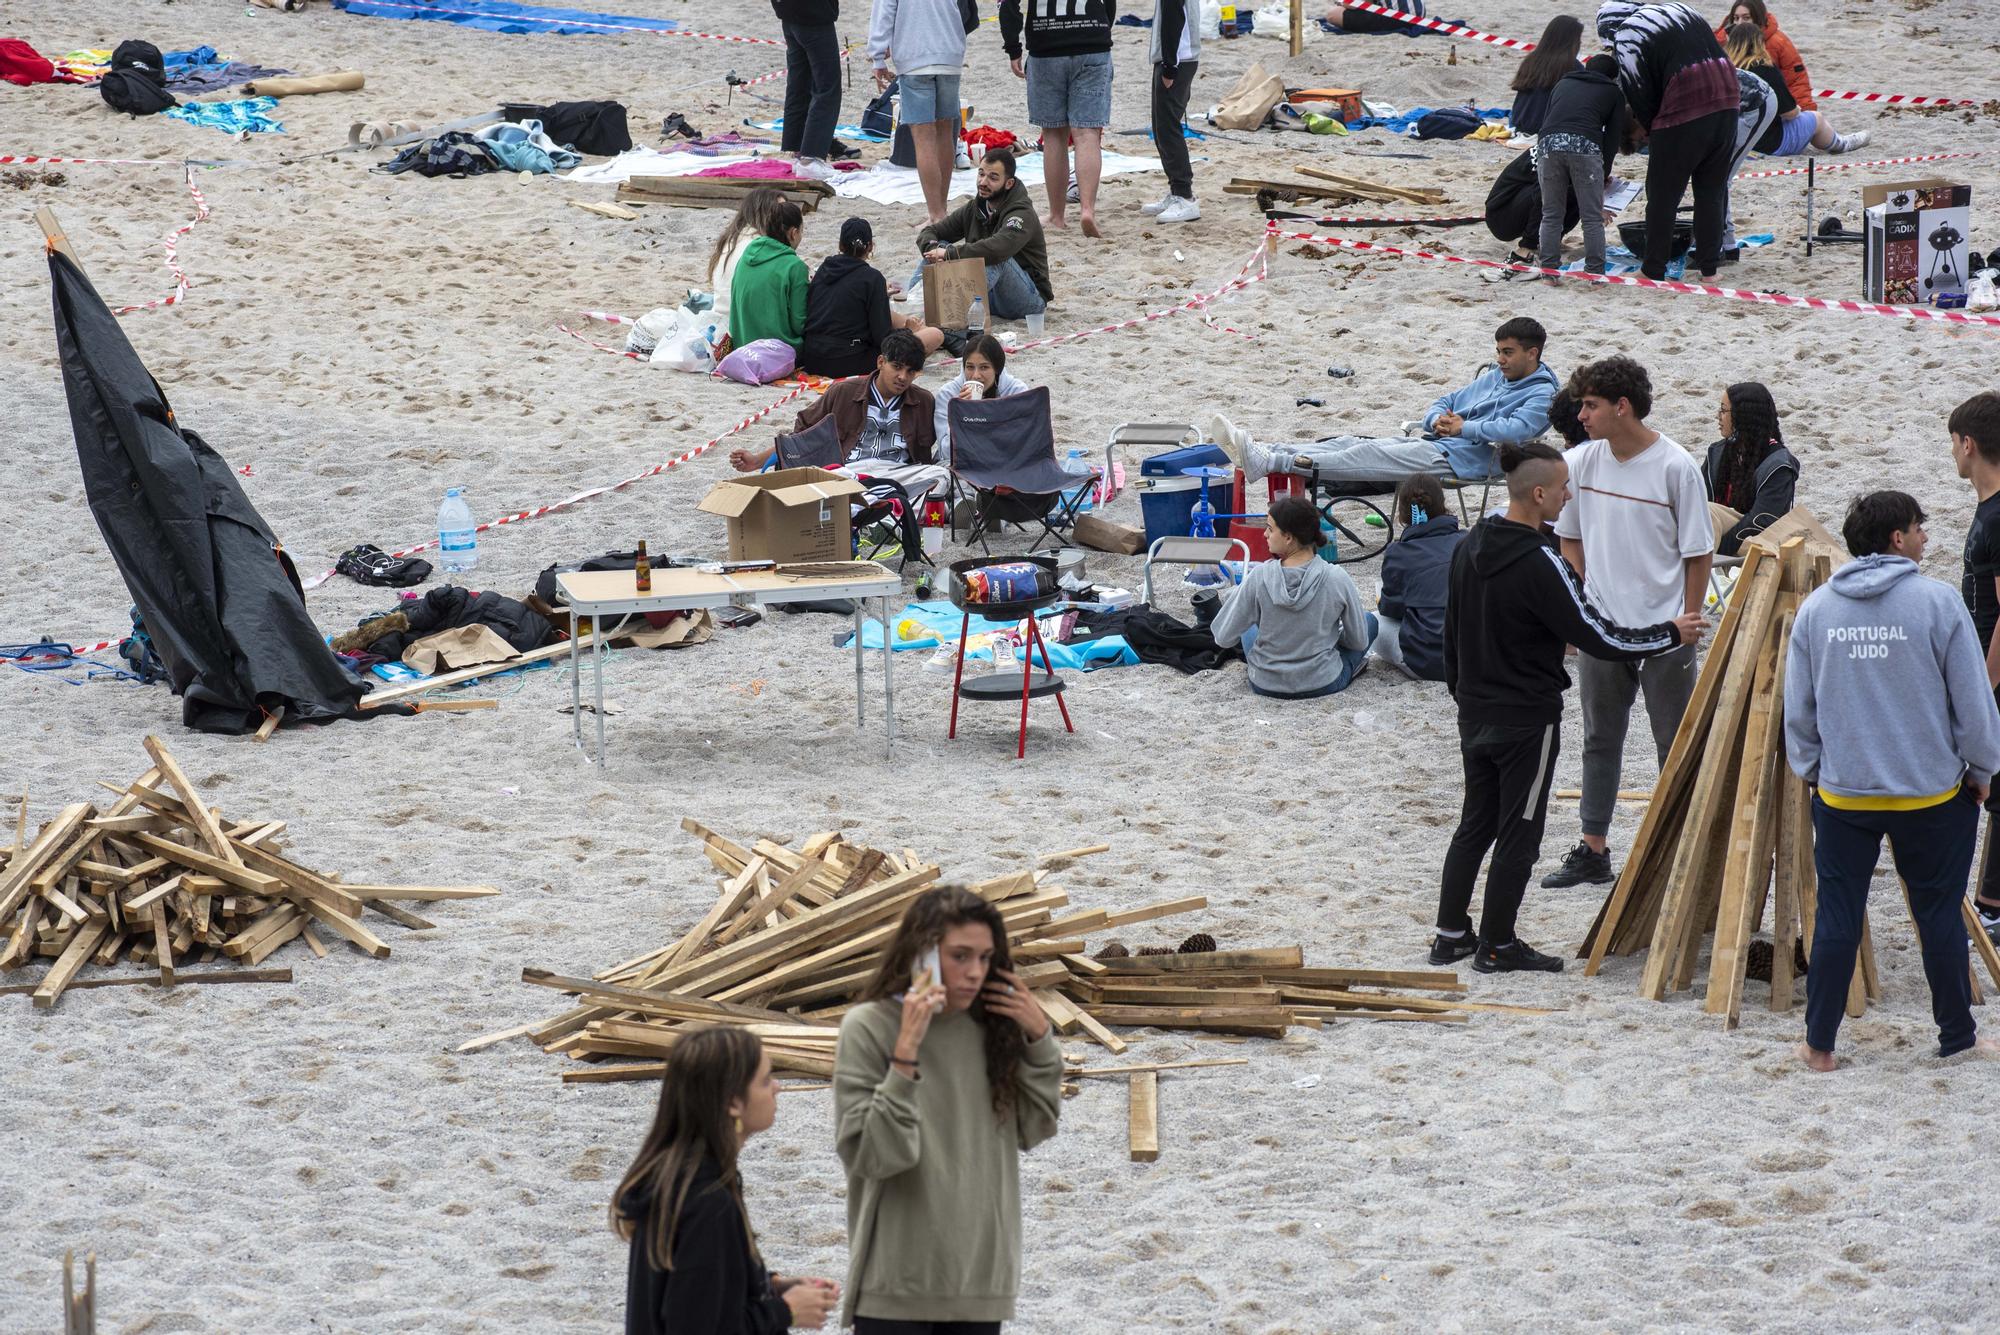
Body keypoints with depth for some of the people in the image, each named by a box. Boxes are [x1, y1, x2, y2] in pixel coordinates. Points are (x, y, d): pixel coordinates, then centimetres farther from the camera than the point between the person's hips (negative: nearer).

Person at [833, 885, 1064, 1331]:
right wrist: (905, 1052, -22)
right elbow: (870, 1157, -15)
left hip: (981, 1279, 4)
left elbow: (1035, 1131, 11)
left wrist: (1039, 1038, 1)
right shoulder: (868, 1027, -9)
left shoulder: (992, 1026, 4)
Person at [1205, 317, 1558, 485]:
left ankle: (1266, 462, -38)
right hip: (1434, 443, 9)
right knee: (1352, 444, -10)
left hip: (1463, 457, -9)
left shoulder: (1541, 394, 0)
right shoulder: (1494, 377, 29)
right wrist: (1438, 420, 5)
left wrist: (1464, 427, -12)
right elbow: (1445, 402, 29)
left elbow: (1517, 429, -20)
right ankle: (1259, 454, -23)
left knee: (1369, 456, -24)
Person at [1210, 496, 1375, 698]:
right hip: (1324, 684, -1)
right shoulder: (1337, 579, -19)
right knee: (1369, 620, 25)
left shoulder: (1259, 577, -20)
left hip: (1265, 685, 1)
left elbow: (1223, 637, -12)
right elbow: (1359, 642, -6)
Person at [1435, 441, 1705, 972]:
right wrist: (1670, 634, -8)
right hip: (1528, 720, -8)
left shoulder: (1469, 548, 3)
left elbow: (1452, 630, 14)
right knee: (1518, 833, 4)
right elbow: (1599, 638, -20)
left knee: (1474, 825, 17)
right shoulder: (1539, 564, -23)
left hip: (1475, 715, 8)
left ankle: (1450, 934, 21)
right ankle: (1497, 945, 10)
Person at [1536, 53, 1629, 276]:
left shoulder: (1563, 83, 32)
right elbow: (1613, 136, 18)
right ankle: (1595, 271, 6)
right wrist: (1604, 172, 30)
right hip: (1585, 147, -3)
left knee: (1551, 215, 13)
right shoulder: (1614, 92, 23)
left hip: (1548, 143, 3)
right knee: (1592, 218, 6)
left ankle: (1548, 268, 12)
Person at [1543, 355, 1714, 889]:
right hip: (1601, 626, 5)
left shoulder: (1676, 467, -13)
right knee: (1600, 739, 13)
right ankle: (1593, 852, 21)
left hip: (1665, 630, -5)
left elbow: (1699, 553, -7)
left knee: (1676, 744, 4)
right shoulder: (1582, 463, 1)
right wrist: (1584, 599, 2)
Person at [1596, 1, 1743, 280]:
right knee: (1712, 192, 15)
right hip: (1727, 104, 7)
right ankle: (1709, 269, 16)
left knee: (1662, 197, 6)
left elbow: (1640, 97, -4)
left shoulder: (1626, 39, 0)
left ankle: (1653, 270, 11)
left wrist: (1652, 131, 13)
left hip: (1682, 114, -7)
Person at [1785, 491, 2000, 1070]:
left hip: (1841, 794, 3)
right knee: (1940, 914, 9)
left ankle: (1819, 1044, 11)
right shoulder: (1936, 603, -11)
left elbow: (1797, 709, 6)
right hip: (1932, 794, -3)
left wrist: (1811, 769, 20)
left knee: (1836, 917, 8)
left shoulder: (1815, 608, 0)